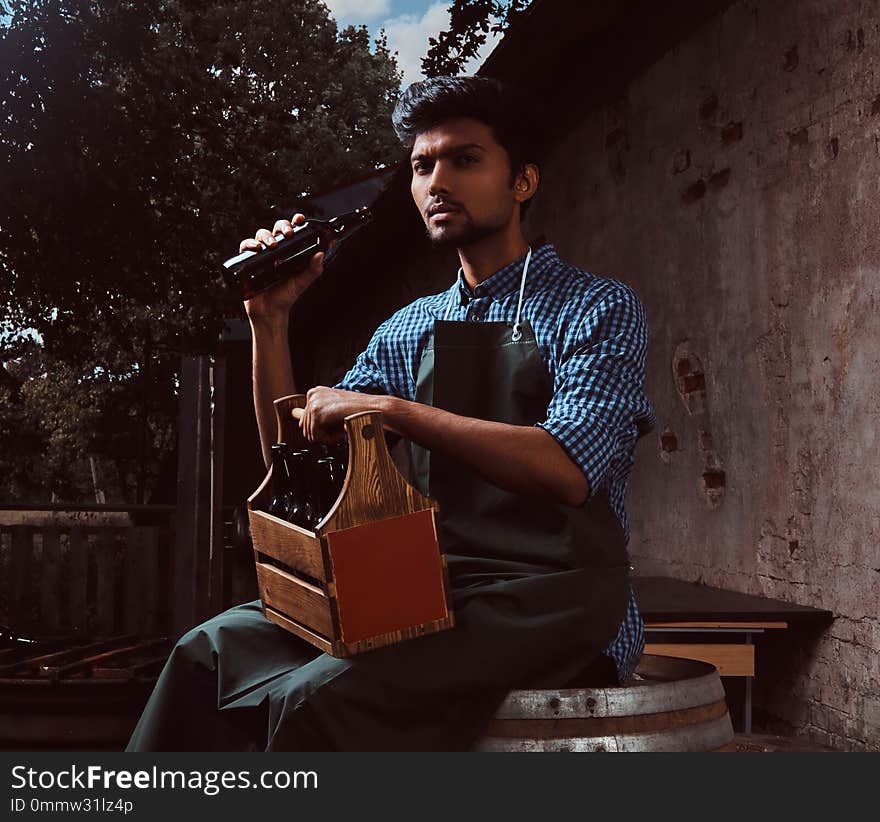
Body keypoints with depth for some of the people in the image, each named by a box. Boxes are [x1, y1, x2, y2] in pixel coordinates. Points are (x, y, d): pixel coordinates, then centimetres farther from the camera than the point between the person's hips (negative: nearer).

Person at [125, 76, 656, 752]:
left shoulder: (598, 307, -3)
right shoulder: (408, 329, 15)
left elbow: (567, 469, -21)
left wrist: (388, 408, -23)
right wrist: (271, 321, 2)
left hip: (556, 602, -5)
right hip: (431, 591, 6)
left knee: (322, 696, -28)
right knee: (211, 652, -11)